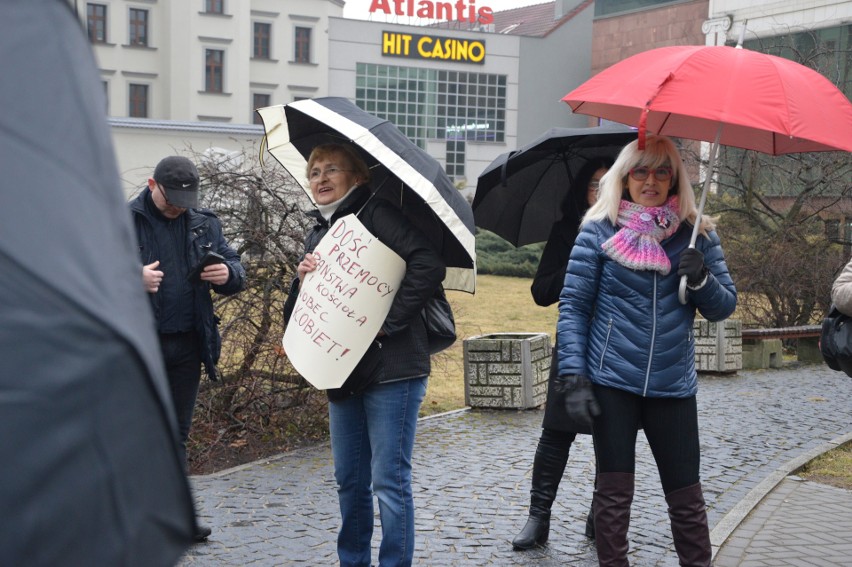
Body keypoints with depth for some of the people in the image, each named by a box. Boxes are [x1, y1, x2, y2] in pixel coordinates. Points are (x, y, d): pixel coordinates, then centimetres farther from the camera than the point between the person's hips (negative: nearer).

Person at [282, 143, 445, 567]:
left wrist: (390, 320, -18)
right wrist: (302, 281, -7)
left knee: (389, 480, -4)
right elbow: (294, 316, 13)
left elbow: (429, 265, -18)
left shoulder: (376, 214, -6)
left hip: (390, 370, -8)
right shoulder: (315, 235, 16)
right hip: (342, 374, 8)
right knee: (349, 481, 16)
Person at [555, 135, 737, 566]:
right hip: (611, 382, -2)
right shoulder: (599, 230, 0)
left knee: (686, 497, 5)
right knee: (613, 492, 4)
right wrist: (574, 376, -11)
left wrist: (702, 279, -13)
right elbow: (573, 305, -2)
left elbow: (724, 307, 8)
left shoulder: (696, 234, 7)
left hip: (673, 386, 2)